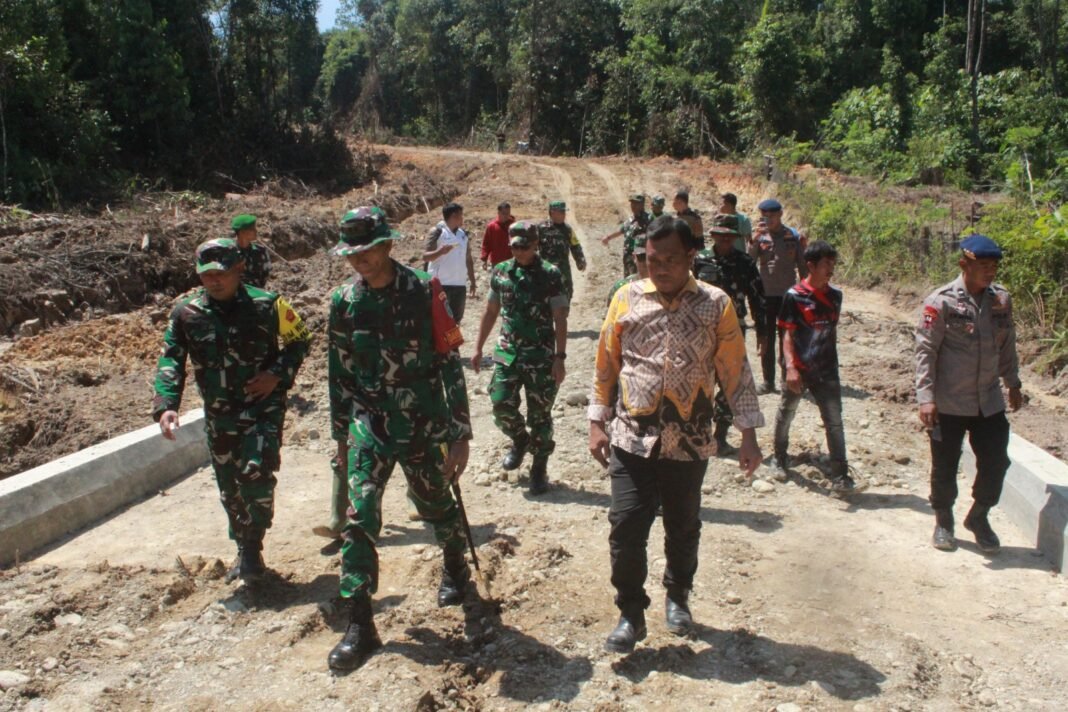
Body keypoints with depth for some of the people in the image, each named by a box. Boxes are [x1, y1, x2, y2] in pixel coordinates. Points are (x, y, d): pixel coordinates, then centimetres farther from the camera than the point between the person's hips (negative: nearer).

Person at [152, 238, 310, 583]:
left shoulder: (266, 305, -9)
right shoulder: (187, 312, -3)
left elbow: (299, 340, 3)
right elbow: (170, 360, -5)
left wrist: (278, 374, -12)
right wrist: (165, 405, -19)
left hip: (263, 408, -3)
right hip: (219, 415, 3)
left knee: (256, 475, -19)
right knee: (229, 488, 12)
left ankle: (253, 547, 3)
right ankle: (245, 550, 33)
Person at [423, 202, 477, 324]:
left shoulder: (463, 234, 13)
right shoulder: (437, 231, -6)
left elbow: (468, 260, 18)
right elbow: (425, 256, -10)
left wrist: (472, 282, 15)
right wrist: (440, 251, -29)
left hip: (460, 284, 6)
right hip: (440, 284, -6)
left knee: (456, 319, 13)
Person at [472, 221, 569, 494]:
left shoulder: (550, 275, -6)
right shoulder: (500, 273, 5)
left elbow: (560, 319, -7)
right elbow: (490, 313, 14)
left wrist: (559, 357, -13)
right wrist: (478, 348, 12)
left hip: (541, 357, -3)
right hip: (507, 353, 3)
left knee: (539, 414, 3)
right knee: (501, 404, -2)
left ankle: (539, 468, 20)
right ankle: (519, 441, 30)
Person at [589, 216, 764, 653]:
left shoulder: (716, 305, -2)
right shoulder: (627, 298, 0)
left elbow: (736, 372, 1)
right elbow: (605, 365, 5)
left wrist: (748, 433, -1)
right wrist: (597, 422, 2)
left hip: (690, 443, 1)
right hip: (632, 439, 0)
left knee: (684, 528, 15)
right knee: (625, 528, -3)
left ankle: (678, 596, 41)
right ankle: (631, 614, 17)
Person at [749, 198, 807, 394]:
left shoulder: (793, 236, -1)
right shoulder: (761, 236, 2)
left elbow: (802, 266, 4)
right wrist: (756, 238, -20)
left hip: (787, 295, -2)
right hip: (765, 295, 2)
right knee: (766, 340, 7)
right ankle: (768, 381, 15)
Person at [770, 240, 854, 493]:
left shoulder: (835, 296, 5)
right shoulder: (795, 296, -10)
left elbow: (832, 331, 15)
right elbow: (788, 334, -12)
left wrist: (832, 362, 17)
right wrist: (790, 367, -21)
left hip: (826, 370, 4)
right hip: (799, 370, -3)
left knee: (834, 421, 0)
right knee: (786, 414, 14)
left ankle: (839, 474, 4)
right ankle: (780, 458, 34)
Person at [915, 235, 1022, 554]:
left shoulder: (1001, 300, 3)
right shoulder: (941, 302, -13)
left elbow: (1007, 345, 15)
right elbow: (925, 351, -13)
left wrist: (1013, 383, 20)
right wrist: (926, 397, -17)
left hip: (989, 401, 4)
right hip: (948, 404, -4)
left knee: (995, 462, 7)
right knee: (945, 467, 8)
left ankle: (979, 517, 31)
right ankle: (943, 521, 30)